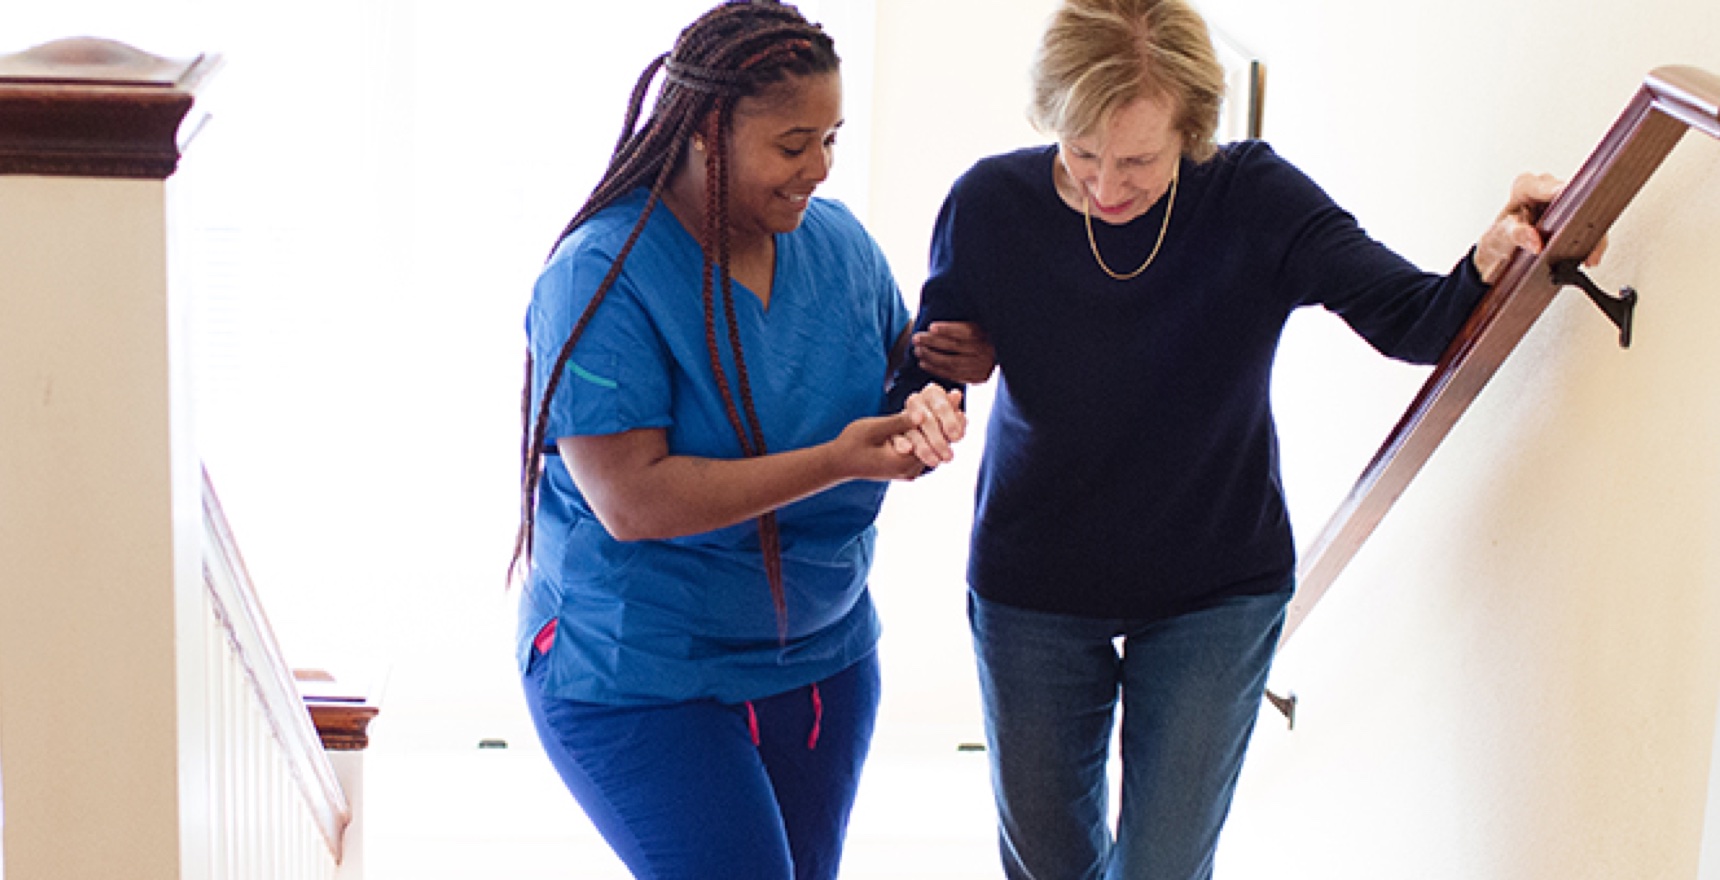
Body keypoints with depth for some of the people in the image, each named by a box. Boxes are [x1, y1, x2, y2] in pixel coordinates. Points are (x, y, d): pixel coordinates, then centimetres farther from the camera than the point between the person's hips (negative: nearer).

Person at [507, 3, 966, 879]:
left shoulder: (838, 239, 0)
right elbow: (631, 500, -26)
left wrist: (925, 404, -12)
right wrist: (836, 461, -31)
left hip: (823, 657, 7)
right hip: (638, 682, -6)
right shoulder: (601, 277, -20)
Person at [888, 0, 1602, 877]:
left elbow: (1416, 320, -26)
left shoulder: (1254, 197, -18)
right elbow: (927, 372, -2)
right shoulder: (988, 204, -15)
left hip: (1217, 591, -1)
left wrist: (1490, 263, -48)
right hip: (1031, 592, 1)